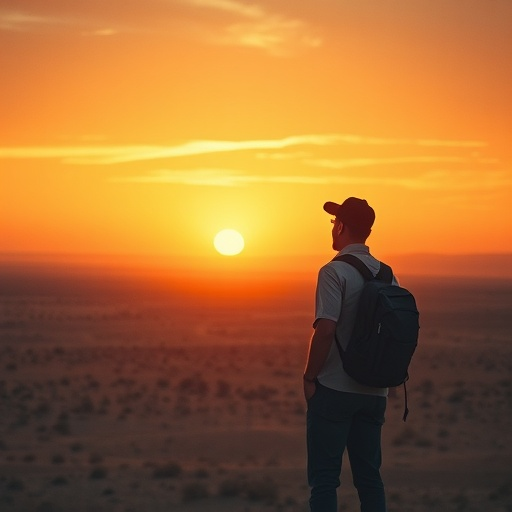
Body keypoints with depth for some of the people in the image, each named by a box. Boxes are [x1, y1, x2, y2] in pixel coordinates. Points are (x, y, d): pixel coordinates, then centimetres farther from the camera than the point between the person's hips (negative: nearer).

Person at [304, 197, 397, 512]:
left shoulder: (335, 272, -11)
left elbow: (326, 330, -19)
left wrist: (310, 377, -9)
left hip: (334, 389, -6)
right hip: (375, 392, 6)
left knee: (324, 477, 0)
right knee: (369, 476, 12)